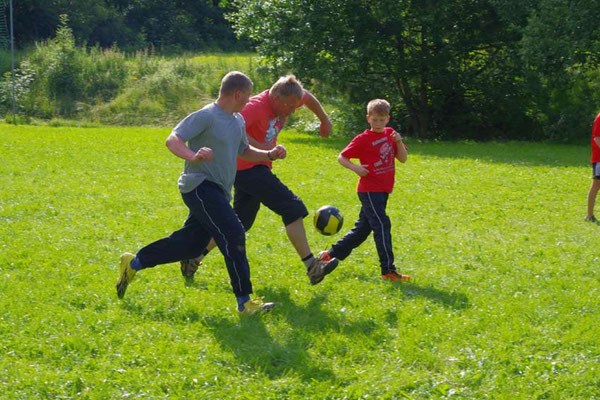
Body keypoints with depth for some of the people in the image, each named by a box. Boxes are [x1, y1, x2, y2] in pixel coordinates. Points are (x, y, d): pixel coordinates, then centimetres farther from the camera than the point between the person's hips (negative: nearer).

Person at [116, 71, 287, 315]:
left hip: (217, 192, 10)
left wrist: (269, 155, 10)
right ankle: (244, 301, -14)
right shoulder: (206, 116, -14)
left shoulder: (238, 121, 14)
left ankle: (133, 264, 29)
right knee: (233, 235, -18)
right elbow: (172, 140, -22)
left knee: (189, 244, 13)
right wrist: (193, 157, -41)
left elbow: (244, 151, 29)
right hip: (200, 187, -10)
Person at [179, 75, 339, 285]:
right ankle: (311, 266, -13)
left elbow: (308, 97, 27)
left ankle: (194, 256, 20)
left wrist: (324, 119, 36)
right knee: (292, 208, -14)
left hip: (257, 169, 10)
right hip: (248, 168, -10)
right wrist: (261, 147, -33)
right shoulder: (257, 106, -21)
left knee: (240, 222, 16)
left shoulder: (284, 100, 6)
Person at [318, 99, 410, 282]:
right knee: (382, 226, -13)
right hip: (369, 189, -7)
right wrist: (355, 168, -19)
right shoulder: (363, 139, -6)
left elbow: (403, 158, 9)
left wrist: (398, 142, -8)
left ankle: (331, 254, 25)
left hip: (382, 191, 7)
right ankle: (388, 270, -13)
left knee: (363, 228, 13)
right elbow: (342, 157, -2)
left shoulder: (390, 134, 11)